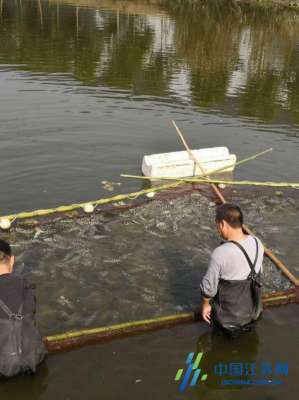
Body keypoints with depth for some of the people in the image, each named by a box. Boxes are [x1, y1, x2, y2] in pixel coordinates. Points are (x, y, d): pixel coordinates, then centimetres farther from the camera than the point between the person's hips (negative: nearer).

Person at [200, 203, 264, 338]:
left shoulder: (220, 254, -32)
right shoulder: (257, 243, -13)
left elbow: (209, 286, -19)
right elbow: (259, 271, 4)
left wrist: (205, 305, 0)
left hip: (229, 315, -5)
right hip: (254, 308, 5)